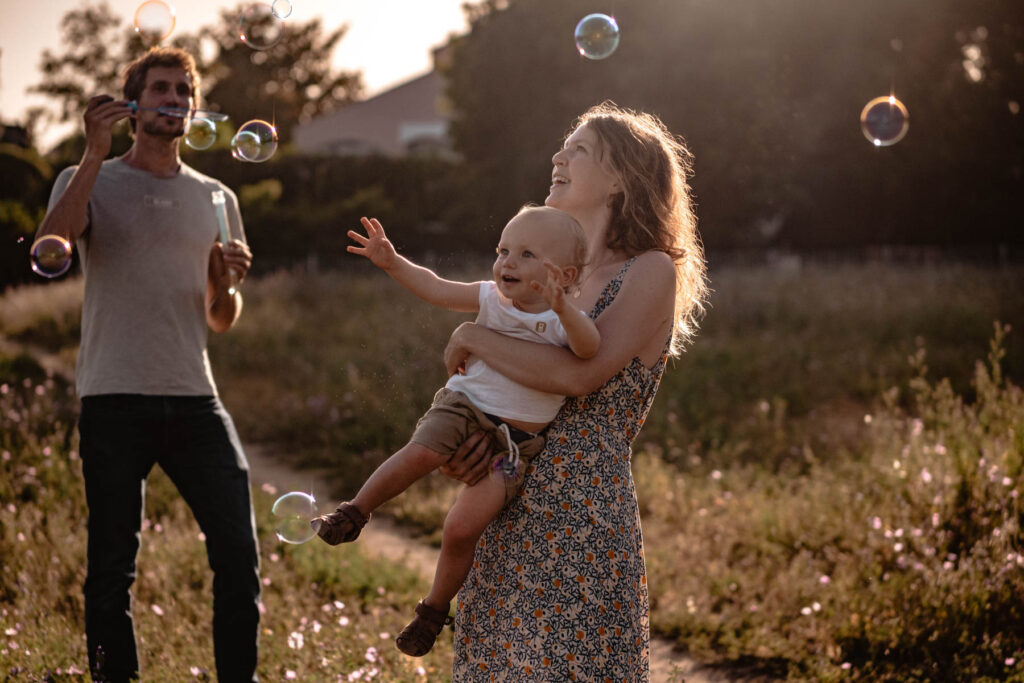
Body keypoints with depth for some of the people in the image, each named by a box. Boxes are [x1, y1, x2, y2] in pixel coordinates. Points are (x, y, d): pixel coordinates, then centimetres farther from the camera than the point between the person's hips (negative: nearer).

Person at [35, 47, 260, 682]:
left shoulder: (214, 198, 17)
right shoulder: (90, 182, 8)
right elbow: (52, 243, -15)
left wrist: (228, 282, -4)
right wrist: (96, 152, -17)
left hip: (193, 397, 3)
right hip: (114, 399, -2)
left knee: (239, 552, -6)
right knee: (113, 566, 1)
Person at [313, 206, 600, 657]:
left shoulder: (562, 321, -11)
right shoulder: (490, 298, 3)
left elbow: (589, 347, -32)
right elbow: (437, 289, 10)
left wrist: (562, 307, -49)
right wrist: (393, 263, -1)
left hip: (512, 438, -3)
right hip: (465, 407, 3)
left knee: (461, 528, -13)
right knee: (420, 453, -30)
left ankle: (435, 608, 10)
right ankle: (356, 510, -6)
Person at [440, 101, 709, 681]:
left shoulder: (653, 273, -7)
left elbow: (579, 374, -20)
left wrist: (472, 338, -8)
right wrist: (477, 443, -3)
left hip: (584, 523, -7)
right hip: (512, 522, 7)